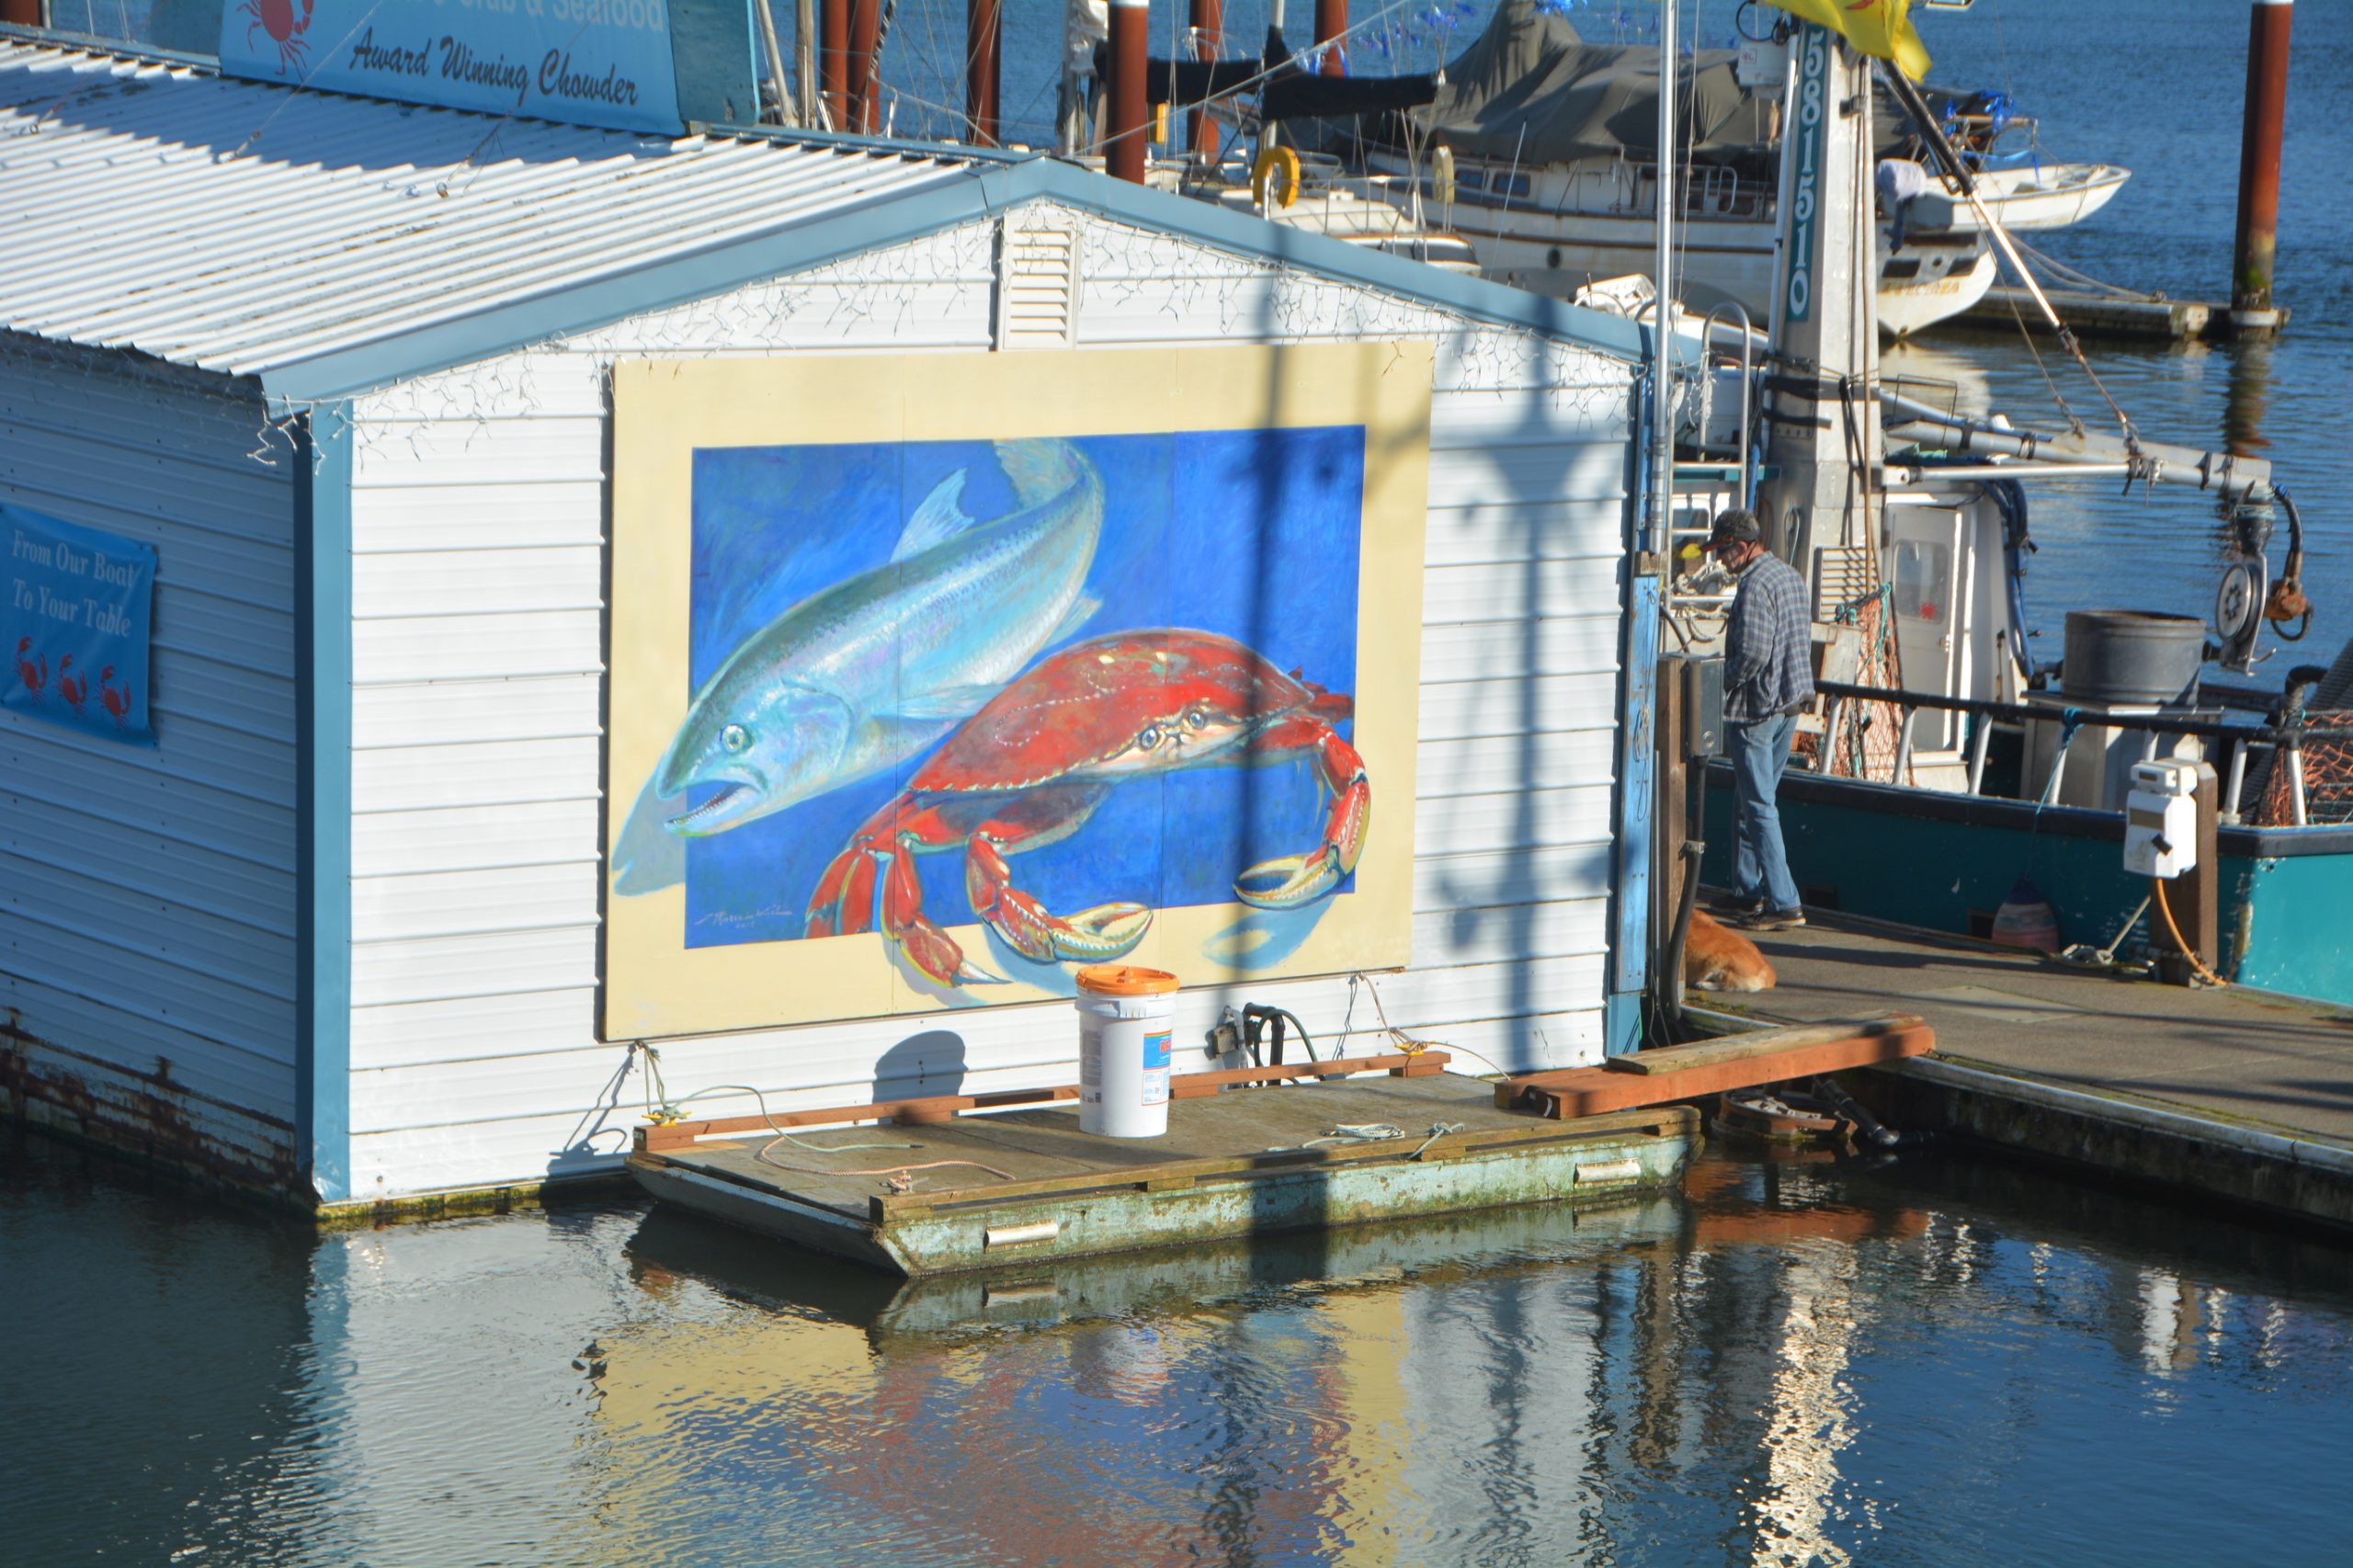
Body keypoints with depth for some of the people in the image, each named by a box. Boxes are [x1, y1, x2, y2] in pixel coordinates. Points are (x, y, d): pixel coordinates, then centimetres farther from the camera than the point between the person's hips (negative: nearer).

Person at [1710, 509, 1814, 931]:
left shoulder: (1755, 584, -18)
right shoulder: (1790, 576, 12)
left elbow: (1752, 652, -25)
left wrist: (1721, 682, -9)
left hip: (1756, 708, -10)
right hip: (1789, 703, 10)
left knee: (1757, 806, -6)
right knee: (1749, 801, 18)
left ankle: (1783, 904, -9)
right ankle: (1747, 892, 23)